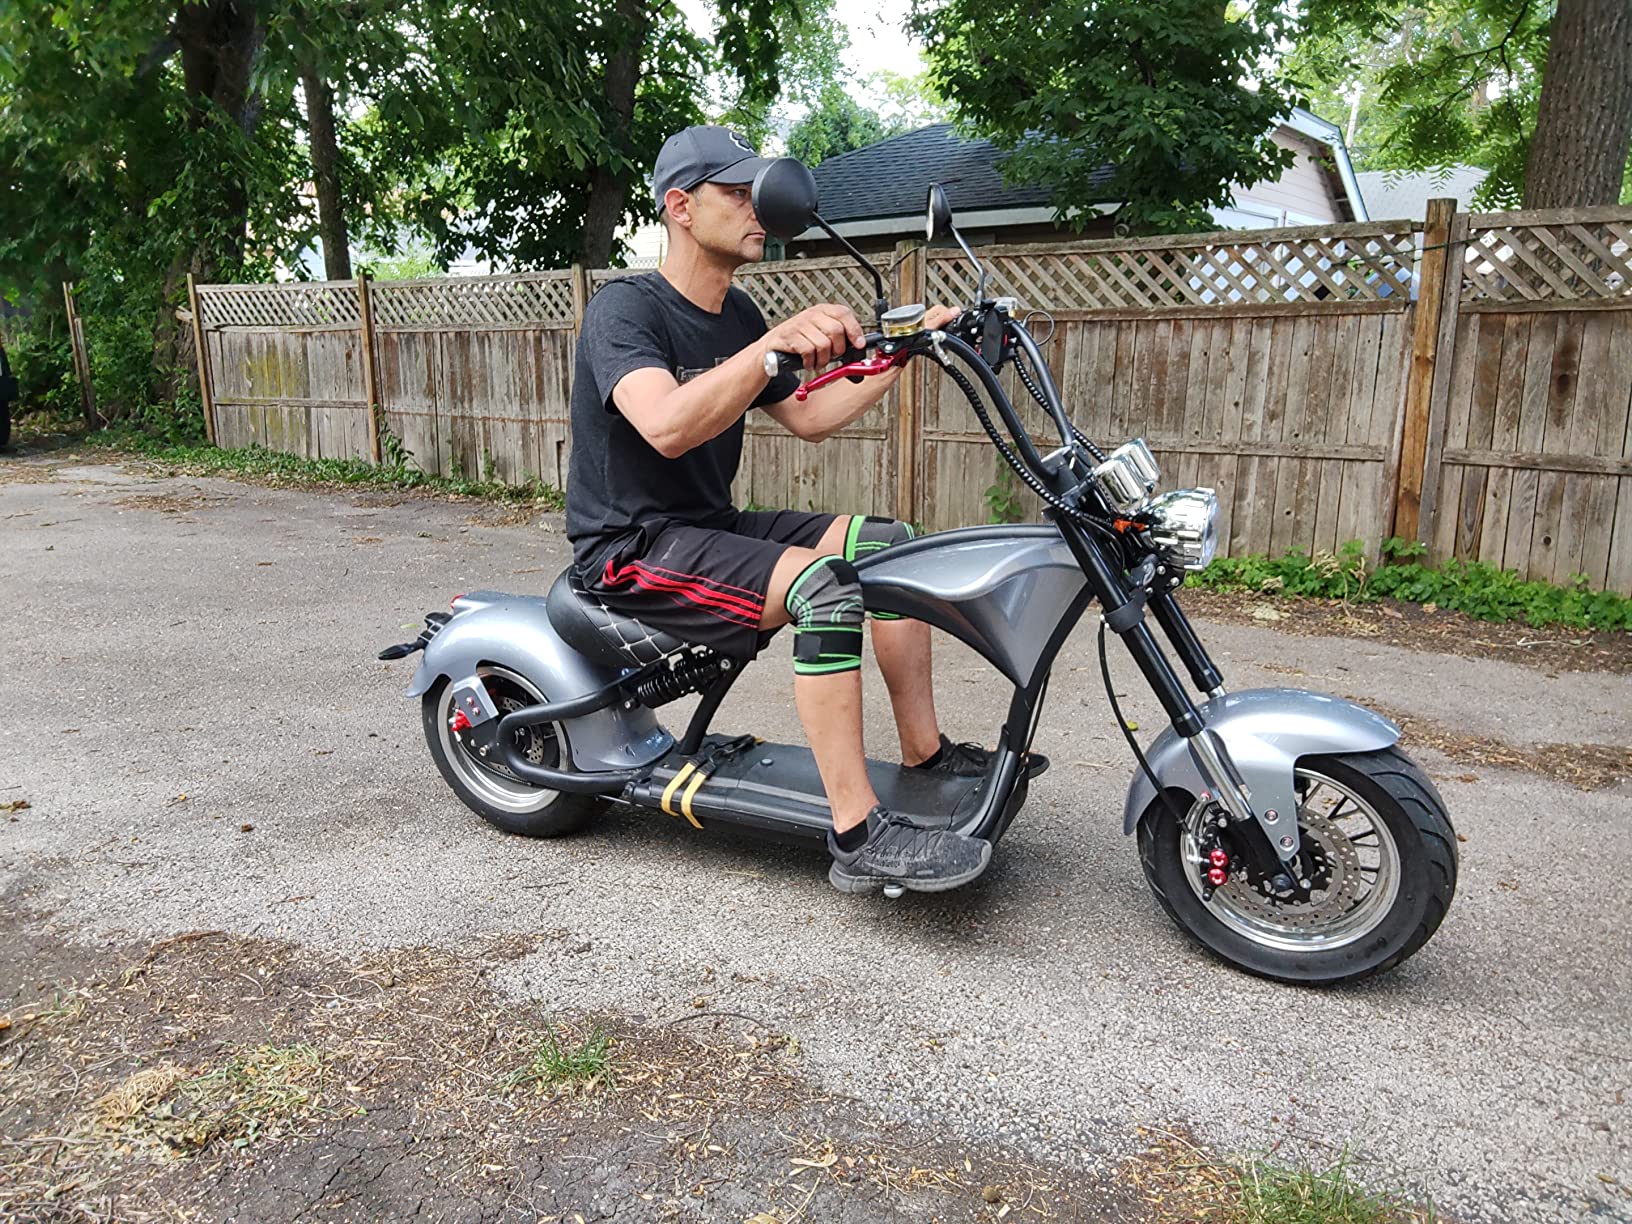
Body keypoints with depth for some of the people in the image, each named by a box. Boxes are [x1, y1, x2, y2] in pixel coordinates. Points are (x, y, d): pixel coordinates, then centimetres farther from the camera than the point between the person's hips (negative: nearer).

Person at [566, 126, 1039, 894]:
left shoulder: (736, 314, 11)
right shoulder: (625, 308, -15)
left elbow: (806, 418, 16)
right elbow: (667, 427, -34)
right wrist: (774, 346, -44)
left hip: (712, 526, 9)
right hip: (631, 546, -9)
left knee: (889, 542, -2)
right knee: (824, 585, -30)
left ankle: (924, 756, 3)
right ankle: (858, 835, -28)